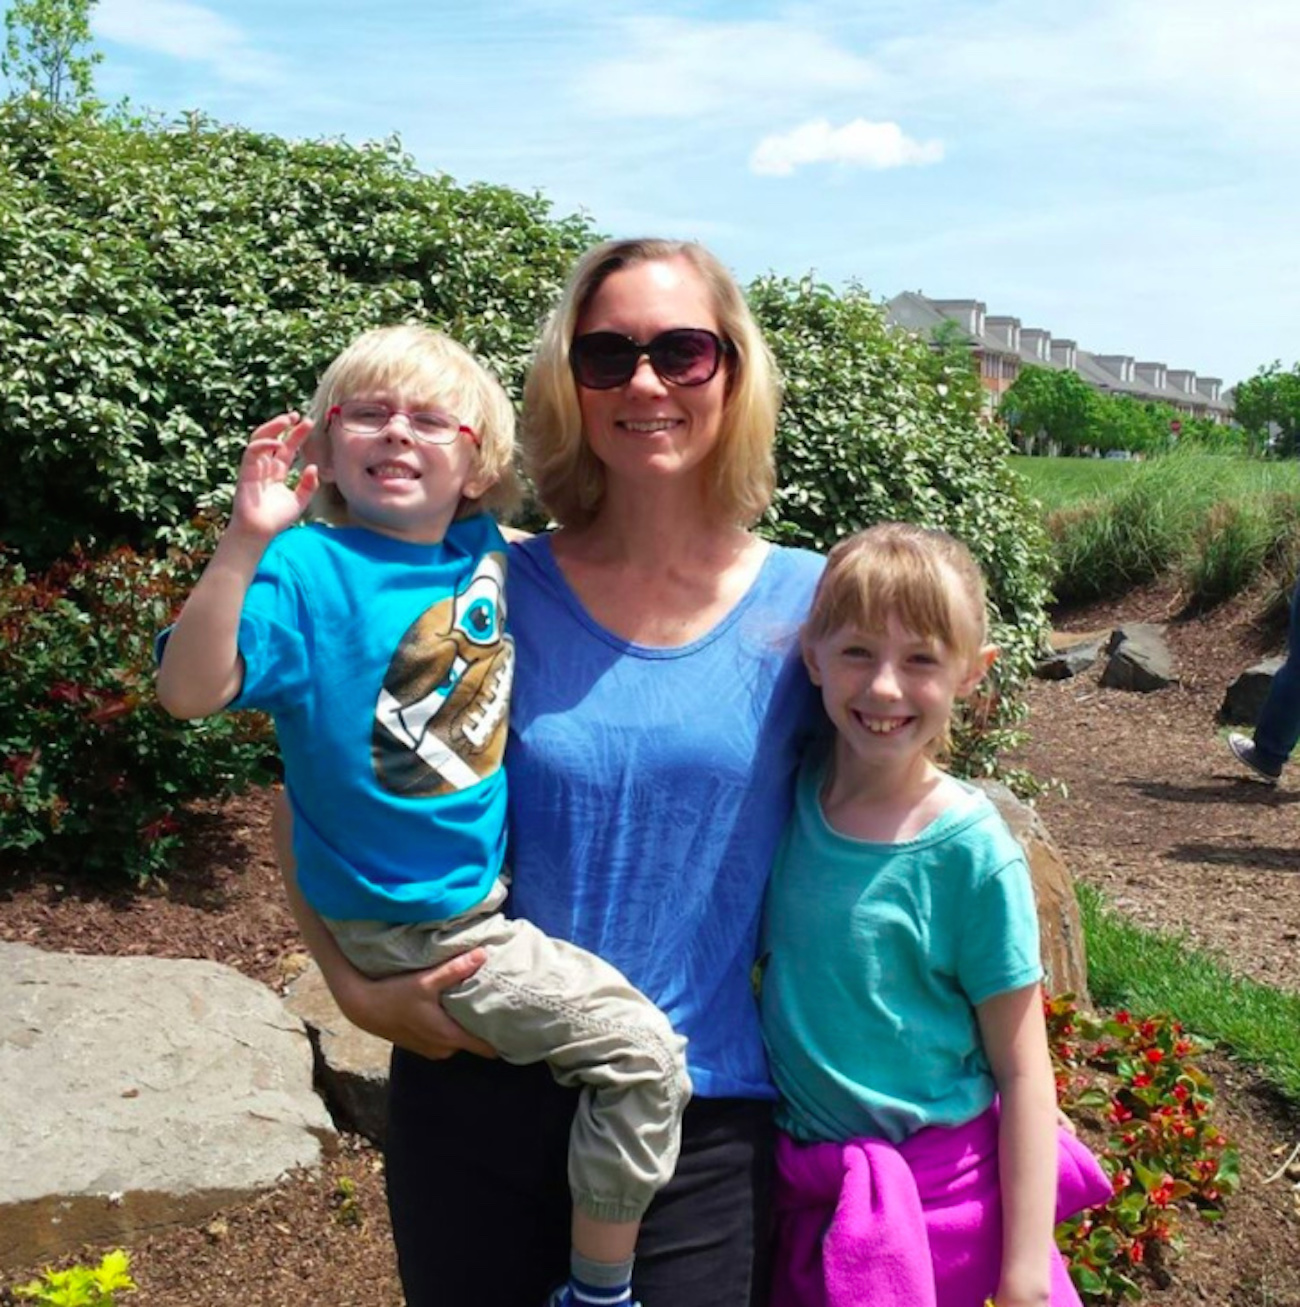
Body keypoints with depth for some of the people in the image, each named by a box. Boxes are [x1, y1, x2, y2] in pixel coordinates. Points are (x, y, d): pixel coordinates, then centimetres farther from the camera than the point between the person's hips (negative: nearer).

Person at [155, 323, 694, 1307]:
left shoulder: (486, 553, 1)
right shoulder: (310, 570, -16)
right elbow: (191, 690, -29)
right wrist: (246, 542, -38)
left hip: (504, 880, 8)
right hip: (422, 924, -8)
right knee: (642, 1052, -11)